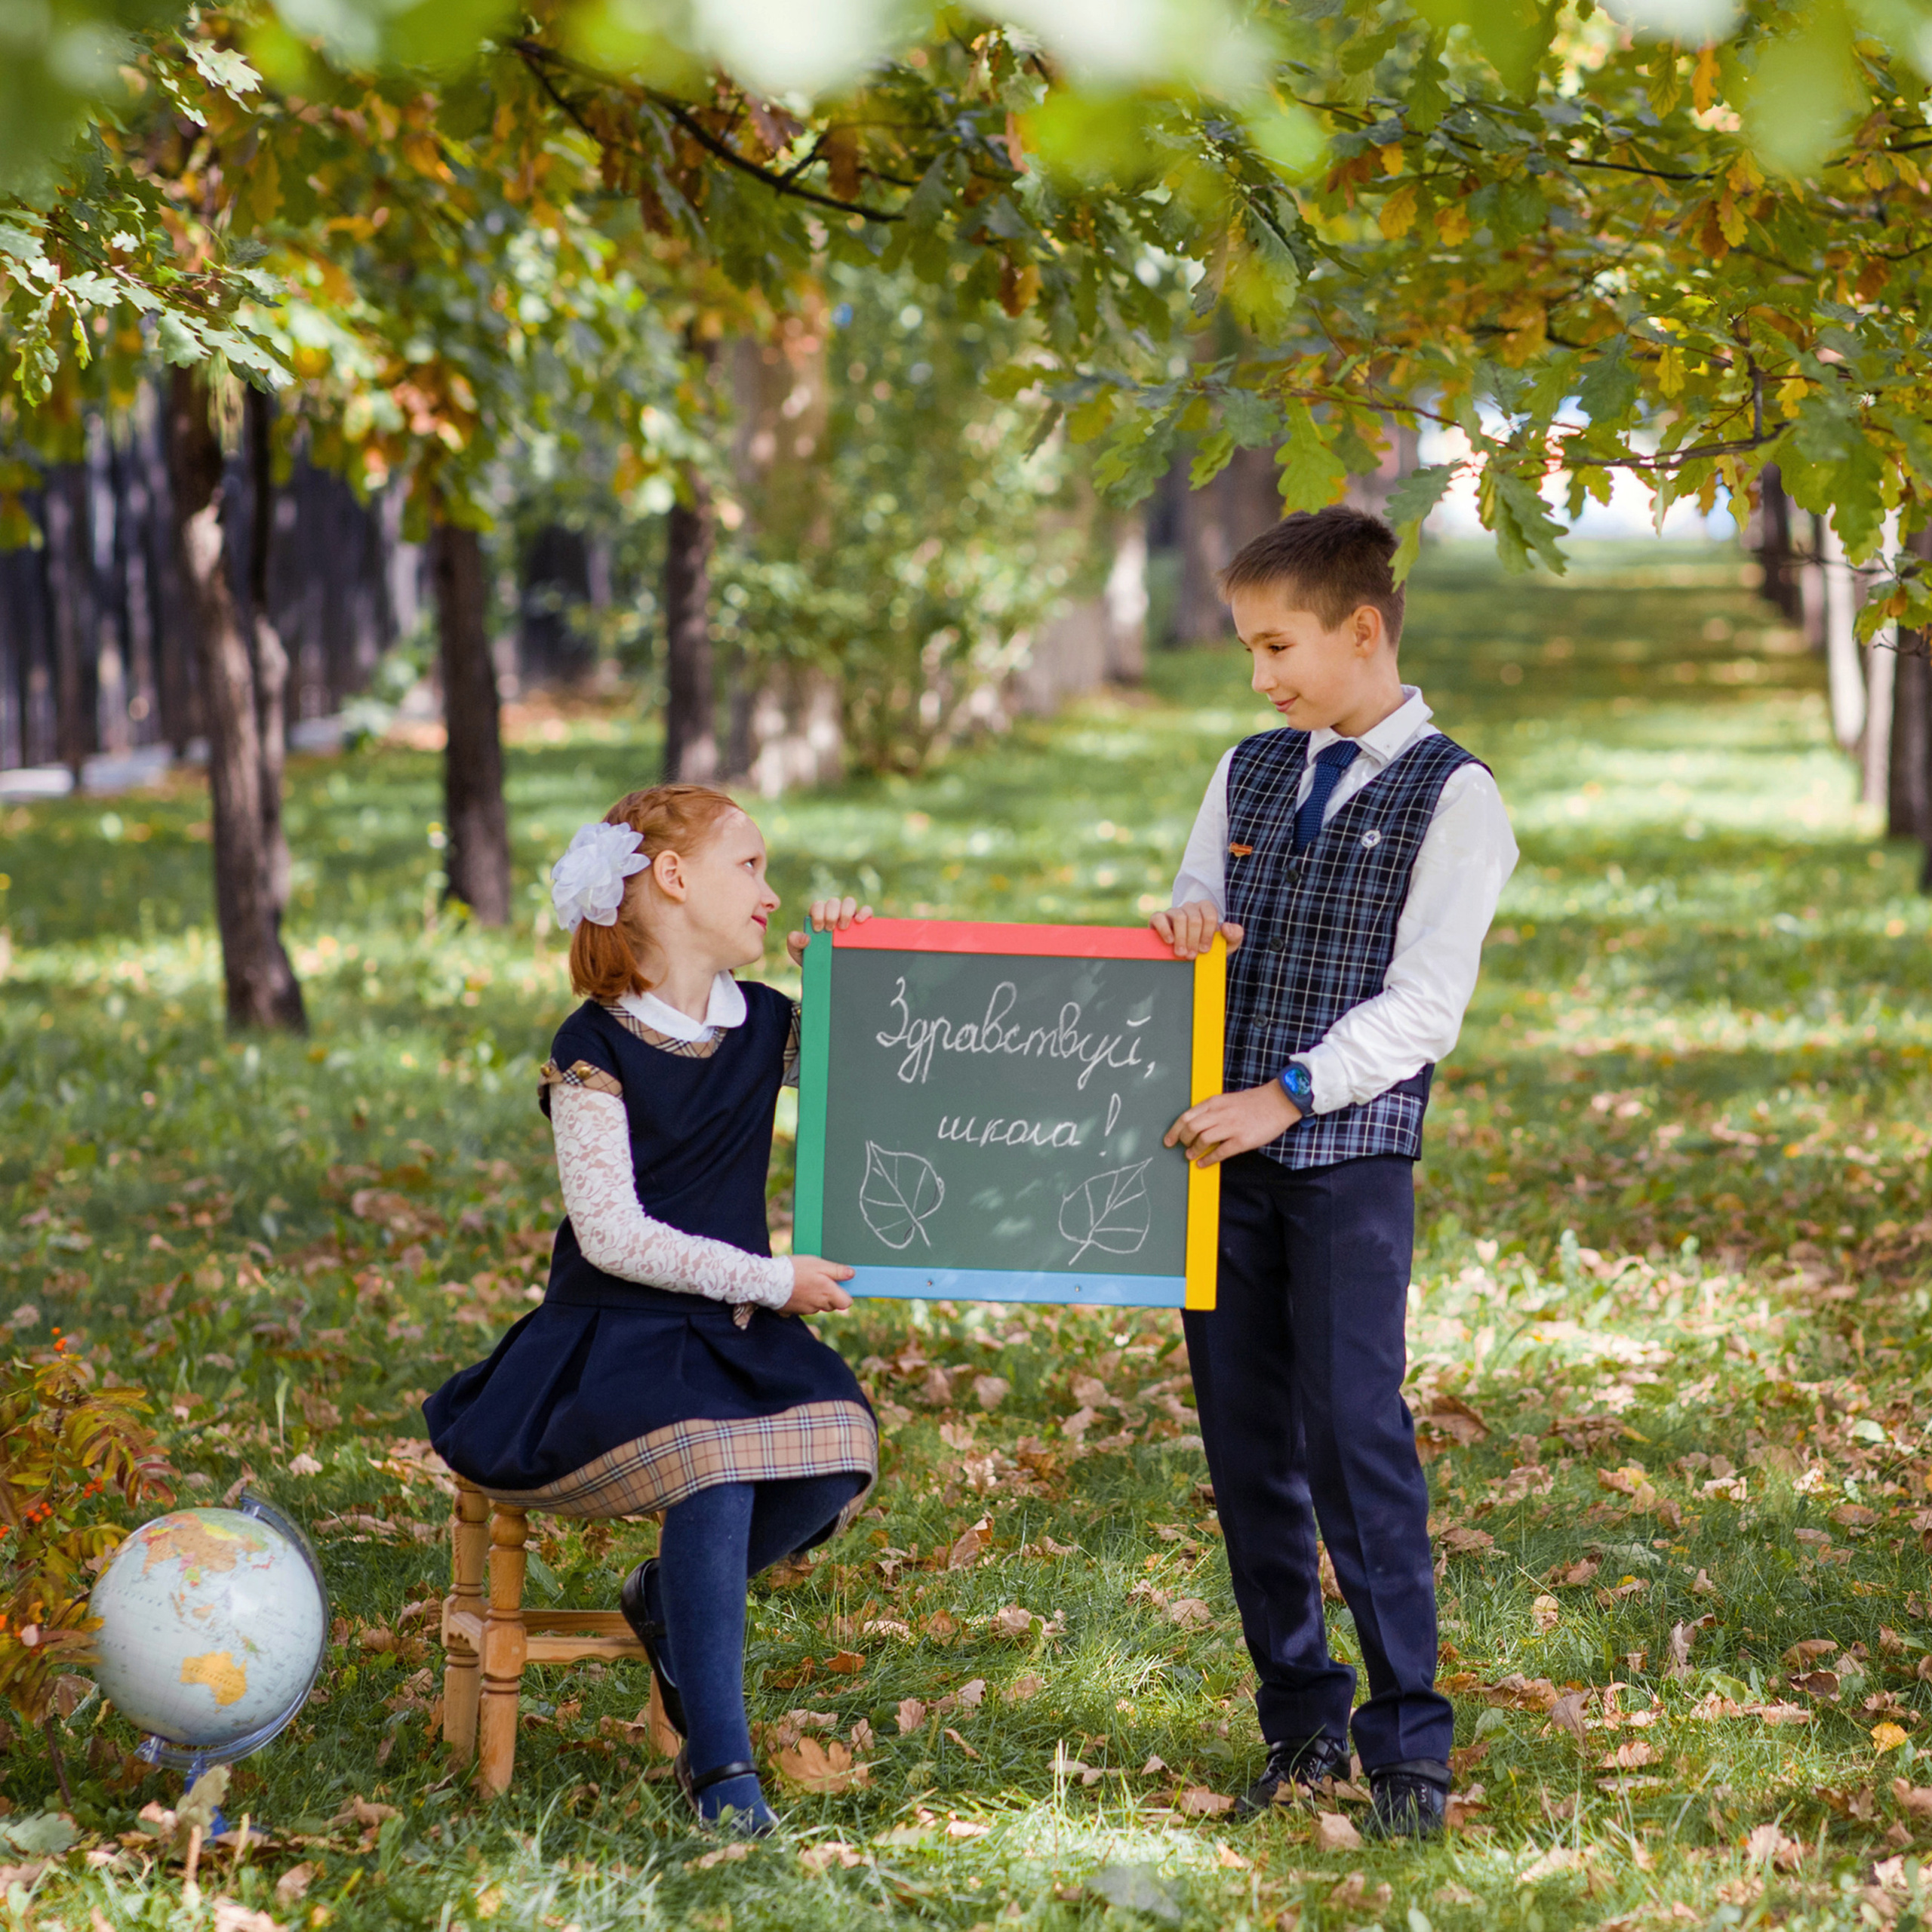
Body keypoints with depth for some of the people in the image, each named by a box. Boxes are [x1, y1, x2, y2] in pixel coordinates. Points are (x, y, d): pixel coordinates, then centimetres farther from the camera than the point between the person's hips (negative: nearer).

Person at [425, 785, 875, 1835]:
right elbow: (612, 1233, -14)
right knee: (717, 1466, -35)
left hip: (736, 1332, 5)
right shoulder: (596, 1049, -7)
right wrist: (773, 1280, -14)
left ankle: (667, 1600, 5)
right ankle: (720, 1767, -23)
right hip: (616, 1340, -5)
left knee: (835, 1456, -26)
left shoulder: (766, 1028, 10)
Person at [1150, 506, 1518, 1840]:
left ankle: (1408, 1742, -4)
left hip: (1351, 1148, -5)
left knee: (1353, 1427, -11)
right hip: (1220, 1145, 6)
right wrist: (1186, 931, -3)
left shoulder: (1453, 797, -3)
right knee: (1246, 1439, 6)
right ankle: (1301, 1721, 17)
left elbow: (1426, 1003, -11)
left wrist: (1288, 1095, -19)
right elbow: (1186, 943, 21)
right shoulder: (1250, 773, 15)